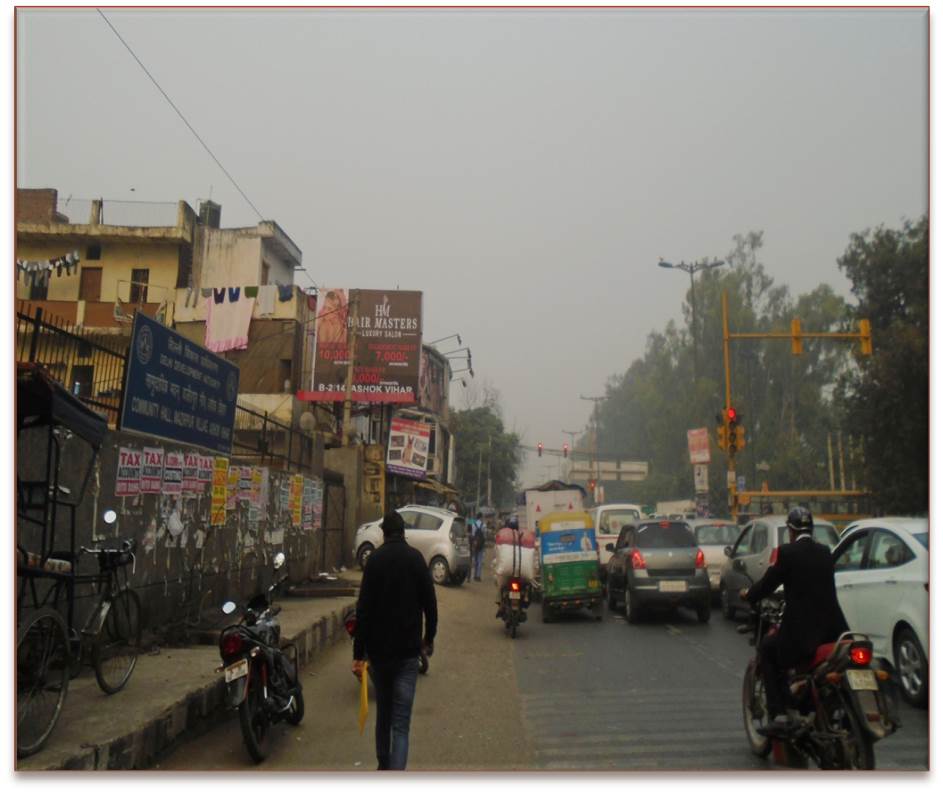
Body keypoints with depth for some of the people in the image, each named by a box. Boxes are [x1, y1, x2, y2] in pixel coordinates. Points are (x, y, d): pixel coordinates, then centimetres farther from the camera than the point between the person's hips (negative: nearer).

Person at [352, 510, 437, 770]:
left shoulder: (374, 559, -4)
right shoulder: (416, 558, -1)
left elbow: (363, 609, -8)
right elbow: (430, 603, 1)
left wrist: (358, 654, -6)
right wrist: (429, 638, 17)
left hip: (378, 649, 1)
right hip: (408, 651, -1)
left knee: (383, 713, 21)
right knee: (400, 722, -3)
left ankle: (383, 766, 35)